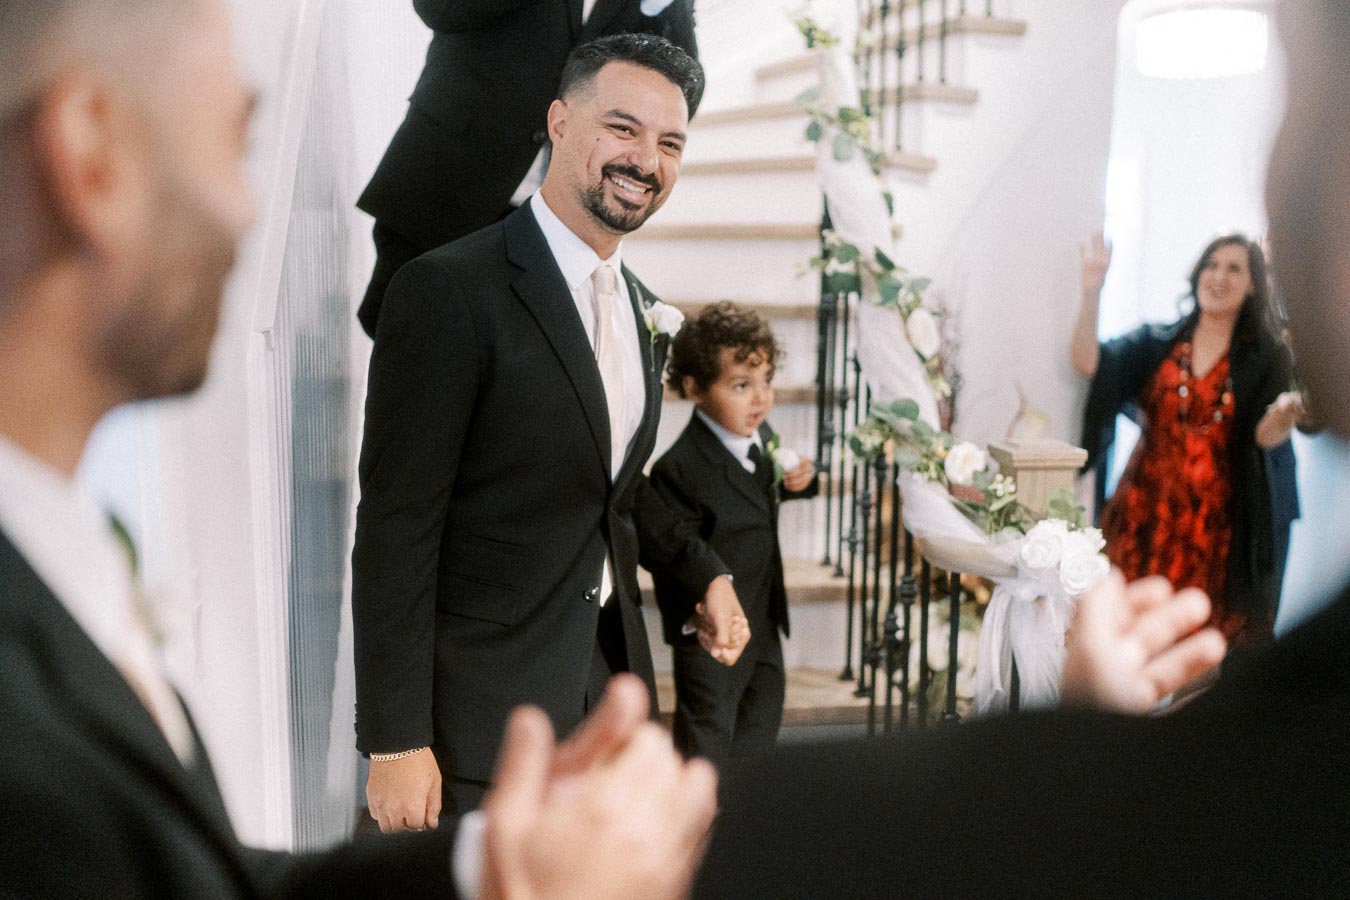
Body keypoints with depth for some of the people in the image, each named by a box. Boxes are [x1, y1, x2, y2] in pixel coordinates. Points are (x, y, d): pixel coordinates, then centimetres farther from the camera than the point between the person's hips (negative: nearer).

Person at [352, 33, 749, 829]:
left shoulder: (639, 307, 8)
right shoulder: (451, 290, -16)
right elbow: (396, 526, -18)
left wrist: (706, 571, 10)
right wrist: (394, 740, -18)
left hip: (611, 673, 7)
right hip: (487, 711, -7)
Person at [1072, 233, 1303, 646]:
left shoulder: (1264, 357, 4)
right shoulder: (1157, 343, 7)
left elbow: (1266, 435, -6)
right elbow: (1087, 362, -7)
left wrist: (1283, 414, -30)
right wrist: (1092, 291, -18)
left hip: (1216, 518, -1)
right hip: (1146, 508, 1)